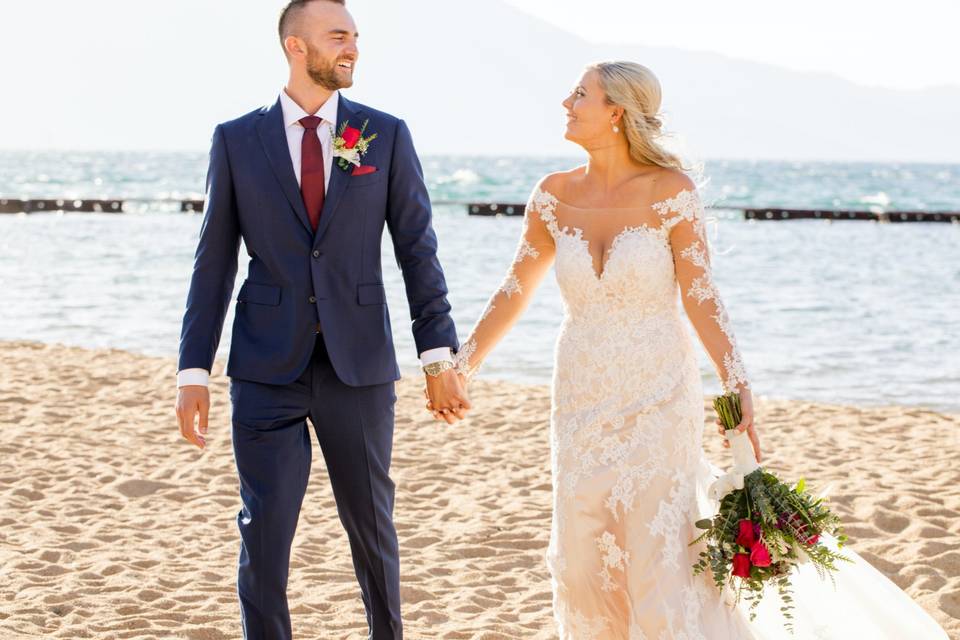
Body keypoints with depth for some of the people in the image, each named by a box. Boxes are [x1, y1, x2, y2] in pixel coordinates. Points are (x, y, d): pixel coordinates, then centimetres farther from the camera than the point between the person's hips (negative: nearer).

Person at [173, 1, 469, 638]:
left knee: (372, 522, 12)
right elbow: (214, 263, 3)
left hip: (359, 365, 1)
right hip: (267, 367, -1)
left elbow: (418, 250, 2)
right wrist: (194, 372, -2)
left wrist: (440, 355, -5)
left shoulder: (386, 134, 3)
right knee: (264, 532, 0)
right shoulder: (236, 139, 2)